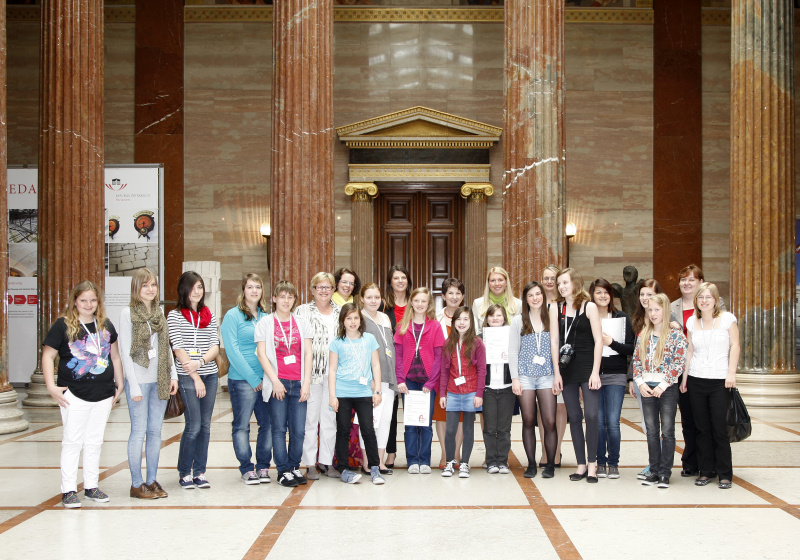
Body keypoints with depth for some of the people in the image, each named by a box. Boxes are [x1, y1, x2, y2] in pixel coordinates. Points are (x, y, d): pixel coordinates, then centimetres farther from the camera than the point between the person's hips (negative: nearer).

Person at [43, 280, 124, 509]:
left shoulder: (106, 325, 9)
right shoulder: (63, 325, -4)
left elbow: (114, 356, 17)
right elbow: (48, 355, -5)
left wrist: (119, 384, 14)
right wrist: (51, 387, -12)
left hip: (103, 395, 4)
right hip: (74, 395, -4)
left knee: (95, 442, 11)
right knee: (72, 442, 0)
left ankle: (91, 486, 20)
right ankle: (68, 490, 7)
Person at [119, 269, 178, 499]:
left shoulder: (159, 313, 12)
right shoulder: (128, 313, -5)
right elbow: (124, 351, -8)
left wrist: (173, 375, 7)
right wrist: (133, 385, -12)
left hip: (160, 381, 6)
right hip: (139, 380, -5)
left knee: (155, 431, 9)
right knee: (139, 431, -1)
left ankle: (152, 480, 17)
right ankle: (137, 484, 8)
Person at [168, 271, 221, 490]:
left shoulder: (209, 316, 13)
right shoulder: (175, 316, -1)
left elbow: (215, 346, 5)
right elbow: (178, 349, -7)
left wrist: (201, 361, -15)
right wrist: (196, 377, -11)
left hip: (210, 375, 5)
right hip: (187, 376, -4)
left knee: (205, 425, 6)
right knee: (194, 425, -7)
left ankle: (200, 472, 16)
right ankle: (184, 472, 8)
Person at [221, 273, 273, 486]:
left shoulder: (266, 316, 13)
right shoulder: (233, 315, -3)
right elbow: (232, 350, -9)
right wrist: (253, 378, -11)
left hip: (266, 379, 5)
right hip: (242, 379, -5)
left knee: (268, 423, 4)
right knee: (241, 425, 1)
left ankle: (263, 466, 16)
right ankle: (246, 468, 12)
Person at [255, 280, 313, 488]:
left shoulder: (301, 323, 11)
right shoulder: (265, 323, 4)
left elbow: (308, 354, 8)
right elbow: (261, 354, -2)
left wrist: (306, 383, -1)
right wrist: (275, 381, -9)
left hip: (298, 384, 2)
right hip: (277, 383, -2)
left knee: (299, 430, 1)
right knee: (279, 428, 1)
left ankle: (294, 467, 17)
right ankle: (283, 471, 9)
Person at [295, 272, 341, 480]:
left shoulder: (340, 312, 12)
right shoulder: (302, 311, 1)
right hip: (311, 372, -3)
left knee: (330, 417, 8)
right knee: (310, 417, -1)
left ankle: (327, 461, 17)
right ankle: (310, 463, 7)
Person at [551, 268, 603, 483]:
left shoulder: (589, 307, -1)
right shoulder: (556, 309, 7)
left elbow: (598, 341, -4)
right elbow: (554, 341, 5)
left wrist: (595, 372, -10)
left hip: (587, 367, -3)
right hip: (567, 369, 3)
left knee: (591, 415, -10)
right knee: (574, 417, 5)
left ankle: (592, 463, 1)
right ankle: (581, 464, 12)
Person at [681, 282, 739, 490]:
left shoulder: (727, 318, 0)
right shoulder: (692, 322, 9)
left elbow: (735, 346, -1)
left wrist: (731, 372, -10)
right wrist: (684, 377, 10)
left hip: (720, 380, -3)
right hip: (696, 380, 3)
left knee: (720, 427, -4)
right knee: (702, 428, 6)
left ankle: (725, 473, 7)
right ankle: (706, 470, 14)